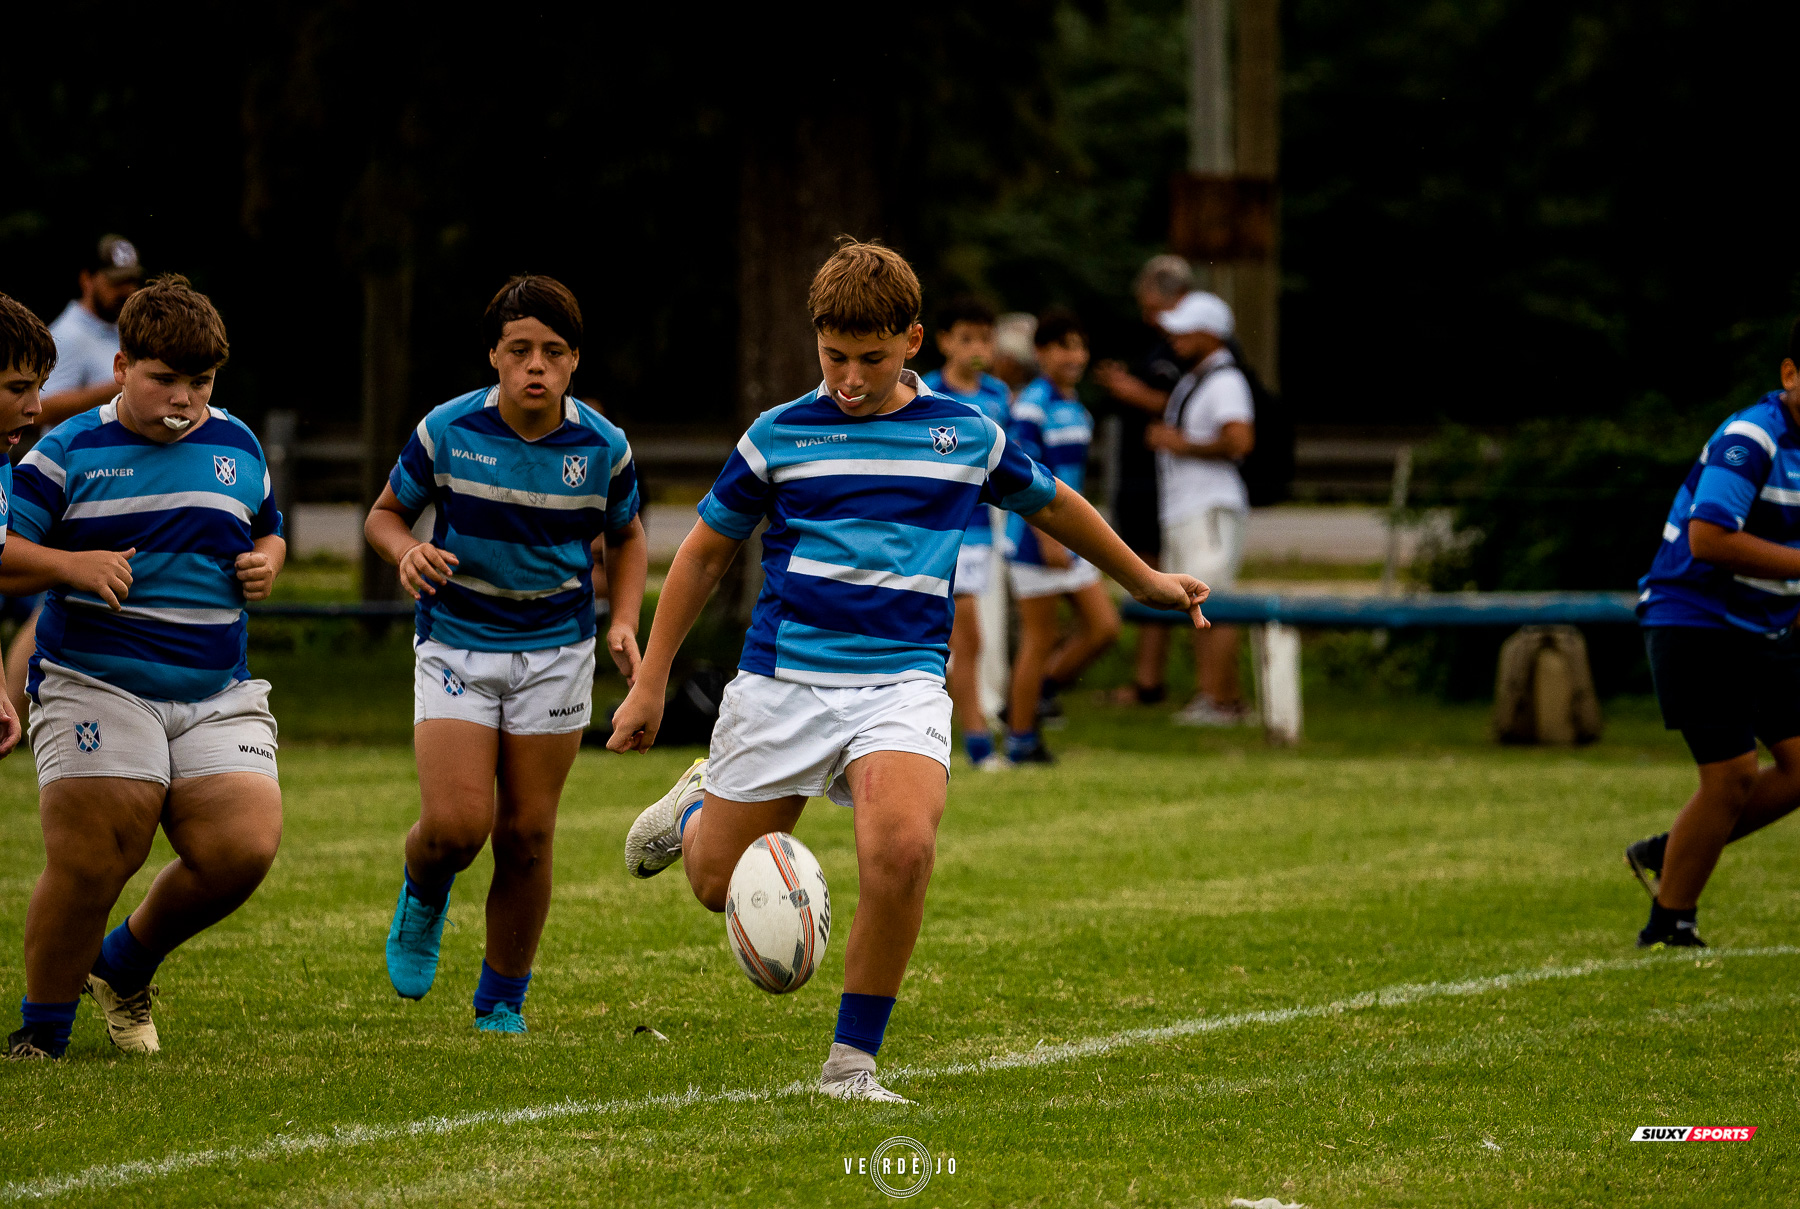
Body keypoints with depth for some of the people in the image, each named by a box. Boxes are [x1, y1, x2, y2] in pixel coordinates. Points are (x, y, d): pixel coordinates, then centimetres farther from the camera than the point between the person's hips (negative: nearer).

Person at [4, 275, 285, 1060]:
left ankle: (127, 964, 16)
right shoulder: (69, 452, 0)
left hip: (219, 696, 4)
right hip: (96, 688, -4)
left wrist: (266, 563, 5)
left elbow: (268, 530, 28)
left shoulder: (237, 446, 13)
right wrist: (71, 565, -19)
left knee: (244, 850, -11)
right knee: (88, 866, -11)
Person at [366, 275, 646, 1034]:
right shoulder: (446, 431, -10)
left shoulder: (602, 447, -5)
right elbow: (386, 513, 5)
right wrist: (406, 551, -18)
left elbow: (625, 537, 13)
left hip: (555, 649, 1)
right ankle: (423, 897, 23)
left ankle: (502, 1003, 17)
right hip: (456, 642, -1)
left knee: (527, 835, 2)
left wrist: (623, 624, -2)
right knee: (454, 827, -15)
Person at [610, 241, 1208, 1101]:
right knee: (719, 884, 6)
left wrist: (1144, 580, 35)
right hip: (782, 677, 0)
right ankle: (697, 806, 45)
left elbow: (1051, 505, 25)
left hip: (902, 682, 0)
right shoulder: (778, 436, 2)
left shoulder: (967, 436, 5)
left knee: (903, 846, -28)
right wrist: (651, 682, 11)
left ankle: (852, 1062, -14)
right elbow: (706, 551, 12)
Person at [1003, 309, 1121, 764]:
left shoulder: (1076, 408, 13)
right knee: (1039, 637, -2)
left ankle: (1041, 689, 20)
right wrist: (1048, 538, -23)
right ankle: (1021, 738, 7)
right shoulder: (1032, 406, -13)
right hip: (1035, 537, -8)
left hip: (1069, 536, 8)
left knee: (1103, 627, 4)